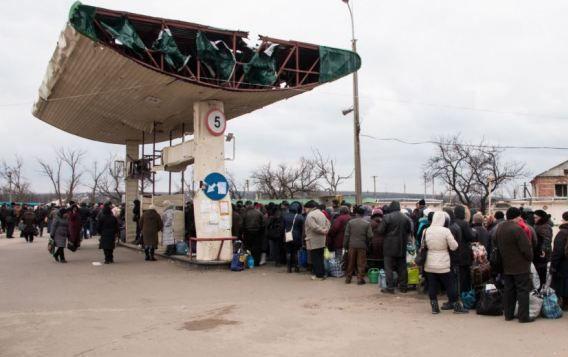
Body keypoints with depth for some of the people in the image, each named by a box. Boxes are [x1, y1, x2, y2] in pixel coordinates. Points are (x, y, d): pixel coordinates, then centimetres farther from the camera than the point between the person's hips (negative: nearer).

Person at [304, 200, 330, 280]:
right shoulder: (322, 213, 13)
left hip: (313, 242, -8)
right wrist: (326, 230, 0)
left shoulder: (310, 215, -15)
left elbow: (314, 227, -24)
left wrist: (322, 231, -11)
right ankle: (322, 273, 21)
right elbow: (328, 223, 14)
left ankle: (319, 274, 3)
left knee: (315, 259, 0)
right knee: (320, 257, 16)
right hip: (322, 241, 8)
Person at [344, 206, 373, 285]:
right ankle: (360, 279, 9)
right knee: (361, 264, 7)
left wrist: (345, 245, 6)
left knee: (350, 263, 12)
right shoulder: (367, 223, -7)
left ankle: (348, 278, 18)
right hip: (362, 246, -1)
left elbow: (347, 235, -3)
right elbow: (370, 236, -9)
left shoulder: (350, 222, -4)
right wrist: (367, 243, 10)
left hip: (352, 245, 2)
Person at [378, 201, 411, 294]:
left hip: (390, 246, -4)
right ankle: (403, 287, 18)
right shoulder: (406, 218, 2)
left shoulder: (387, 217, -13)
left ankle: (390, 287, -1)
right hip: (402, 247, 4)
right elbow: (410, 231, 9)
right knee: (402, 267, 13)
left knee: (389, 267, 1)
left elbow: (380, 231, -12)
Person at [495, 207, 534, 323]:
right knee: (523, 291, 2)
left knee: (508, 290, 14)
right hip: (520, 266, -7)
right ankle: (523, 316, 6)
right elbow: (526, 248, -18)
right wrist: (530, 258, -1)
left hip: (506, 266, 7)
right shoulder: (517, 229, -21)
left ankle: (508, 314, 19)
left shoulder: (499, 228, 5)